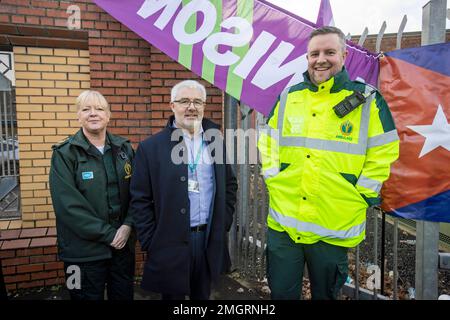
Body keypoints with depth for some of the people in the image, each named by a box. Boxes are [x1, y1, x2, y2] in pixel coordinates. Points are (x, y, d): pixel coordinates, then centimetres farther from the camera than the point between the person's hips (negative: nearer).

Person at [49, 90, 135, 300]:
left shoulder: (124, 148, 6)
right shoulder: (64, 154, -6)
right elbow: (68, 204, -14)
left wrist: (128, 225, -10)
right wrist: (108, 234, -15)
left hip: (123, 244, 4)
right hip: (84, 249, -3)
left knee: (124, 295, 16)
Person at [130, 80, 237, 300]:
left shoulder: (217, 143, 6)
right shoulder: (151, 148, -6)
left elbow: (230, 185, 15)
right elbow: (140, 200, -5)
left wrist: (224, 222, 7)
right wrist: (151, 242, -8)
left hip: (210, 240, 4)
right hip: (170, 243, -3)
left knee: (203, 296, 19)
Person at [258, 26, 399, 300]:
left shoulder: (367, 100, -3)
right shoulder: (288, 97, 6)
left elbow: (383, 151, -1)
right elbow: (268, 142, 14)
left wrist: (362, 194, -6)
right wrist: (273, 179, 4)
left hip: (335, 231, -2)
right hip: (283, 223, 2)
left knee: (326, 294, 19)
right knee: (281, 293, 14)